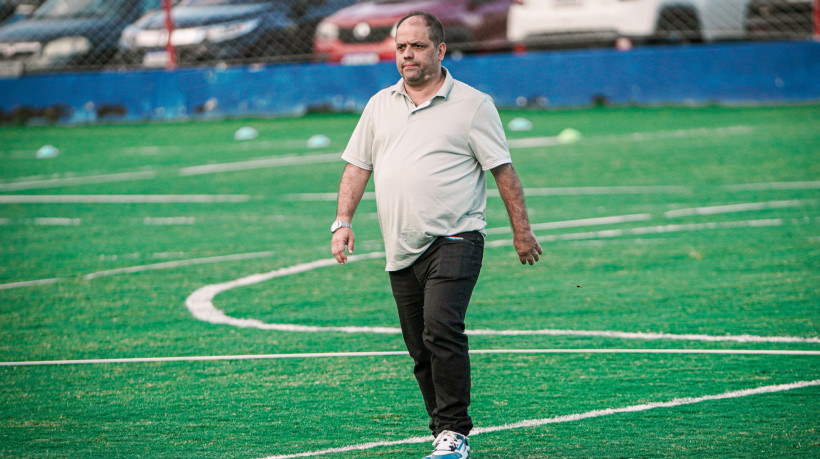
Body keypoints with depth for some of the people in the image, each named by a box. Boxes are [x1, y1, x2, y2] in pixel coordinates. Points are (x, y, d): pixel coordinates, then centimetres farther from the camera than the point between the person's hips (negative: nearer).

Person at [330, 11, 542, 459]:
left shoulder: (472, 104, 0)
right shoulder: (380, 105, 14)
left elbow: (503, 170, 0)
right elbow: (357, 166, 15)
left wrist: (521, 231, -2)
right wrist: (343, 221, 3)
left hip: (454, 241, -5)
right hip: (401, 250, 6)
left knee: (441, 331, -21)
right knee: (420, 349, 6)